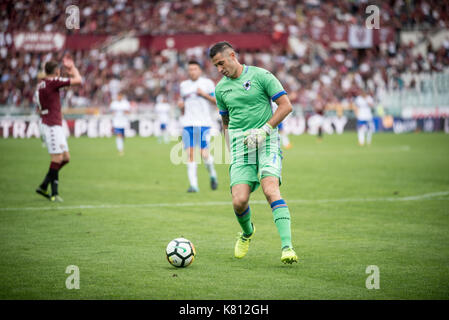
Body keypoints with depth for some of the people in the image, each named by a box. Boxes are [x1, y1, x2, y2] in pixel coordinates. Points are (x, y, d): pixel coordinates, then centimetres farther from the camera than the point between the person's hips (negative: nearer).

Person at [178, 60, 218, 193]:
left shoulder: (207, 83, 4)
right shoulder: (183, 85, 16)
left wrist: (204, 94, -10)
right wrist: (181, 106, 2)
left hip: (204, 123, -3)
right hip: (188, 123, 3)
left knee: (204, 154, -9)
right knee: (190, 154, -8)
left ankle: (212, 174, 19)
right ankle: (193, 184, -6)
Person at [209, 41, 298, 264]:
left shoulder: (261, 76, -1)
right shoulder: (221, 88, 14)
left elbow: (286, 105, -3)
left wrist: (265, 129, -12)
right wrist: (230, 151, 18)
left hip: (267, 143, -4)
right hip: (240, 147, 4)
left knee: (271, 189, -25)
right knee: (239, 201, -10)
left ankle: (287, 246, -28)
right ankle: (247, 233, 24)